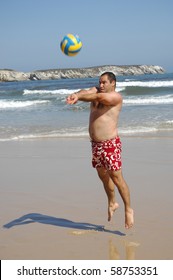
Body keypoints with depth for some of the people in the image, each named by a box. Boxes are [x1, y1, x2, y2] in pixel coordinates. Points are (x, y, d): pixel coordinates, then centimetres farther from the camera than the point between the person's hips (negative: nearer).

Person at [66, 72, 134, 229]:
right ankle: (112, 203, 37)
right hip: (96, 144, 7)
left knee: (116, 178, -4)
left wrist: (78, 96, -28)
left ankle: (128, 210, 9)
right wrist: (77, 94, -34)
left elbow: (101, 97, -28)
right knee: (103, 176, 17)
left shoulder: (116, 96, -9)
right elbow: (86, 92, -11)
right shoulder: (96, 91, 10)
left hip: (110, 144, -7)